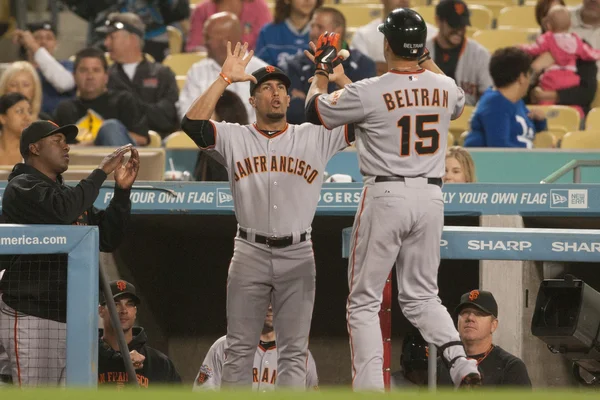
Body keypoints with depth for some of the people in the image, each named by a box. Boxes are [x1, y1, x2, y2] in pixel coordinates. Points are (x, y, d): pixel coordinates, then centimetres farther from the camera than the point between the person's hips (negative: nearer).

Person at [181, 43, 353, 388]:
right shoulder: (234, 137, 4)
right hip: (250, 253, 0)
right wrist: (225, 78, -13)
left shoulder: (315, 137, 6)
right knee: (240, 347, 3)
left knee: (294, 352, 2)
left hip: (298, 256, 0)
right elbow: (193, 123, -12)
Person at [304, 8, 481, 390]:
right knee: (422, 296, 17)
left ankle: (370, 390, -4)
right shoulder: (445, 88, 2)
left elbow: (315, 110, 5)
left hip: (385, 197, -5)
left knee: (363, 302, 5)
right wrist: (427, 60, 34)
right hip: (431, 196, 5)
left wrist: (323, 68, 20)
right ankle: (461, 363, -5)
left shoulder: (368, 92, -13)